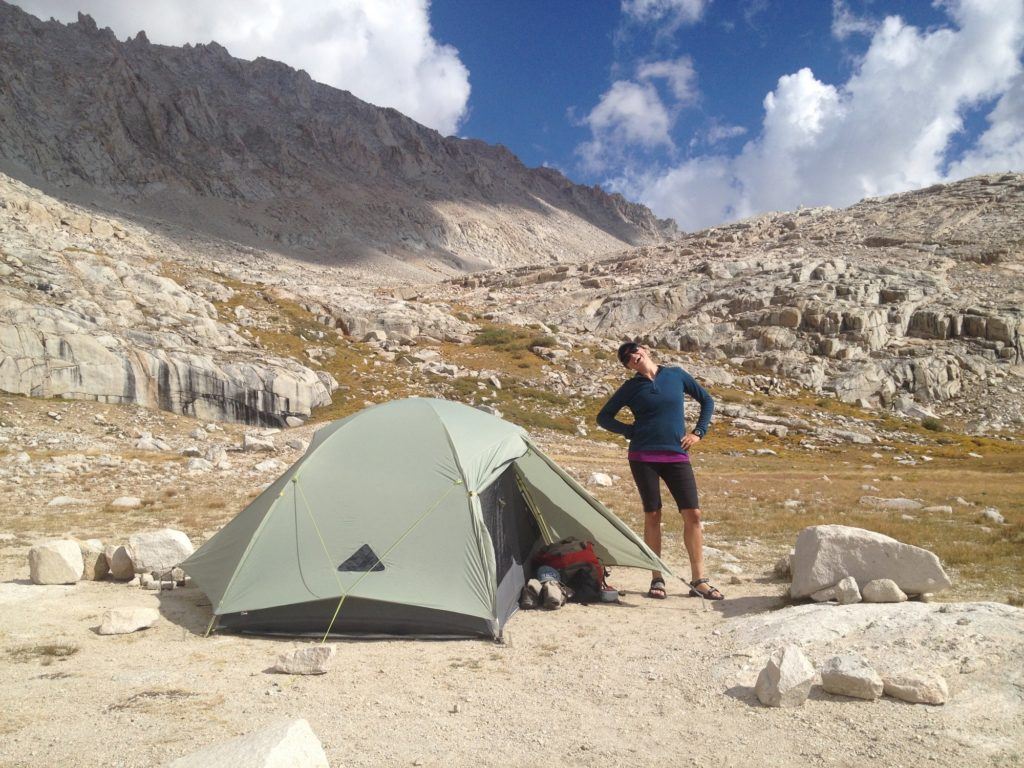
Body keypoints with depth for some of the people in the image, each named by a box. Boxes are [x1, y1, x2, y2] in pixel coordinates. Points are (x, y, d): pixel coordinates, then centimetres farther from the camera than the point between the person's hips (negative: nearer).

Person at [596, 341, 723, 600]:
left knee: (692, 515, -3)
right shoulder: (631, 387, 3)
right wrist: (633, 432, -1)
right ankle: (657, 580, 11)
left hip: (677, 456, 1)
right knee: (652, 516, 1)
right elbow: (604, 417, 9)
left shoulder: (676, 374, 6)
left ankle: (699, 580, 7)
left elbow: (707, 401, 16)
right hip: (643, 457, -1)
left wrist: (698, 432, 5)